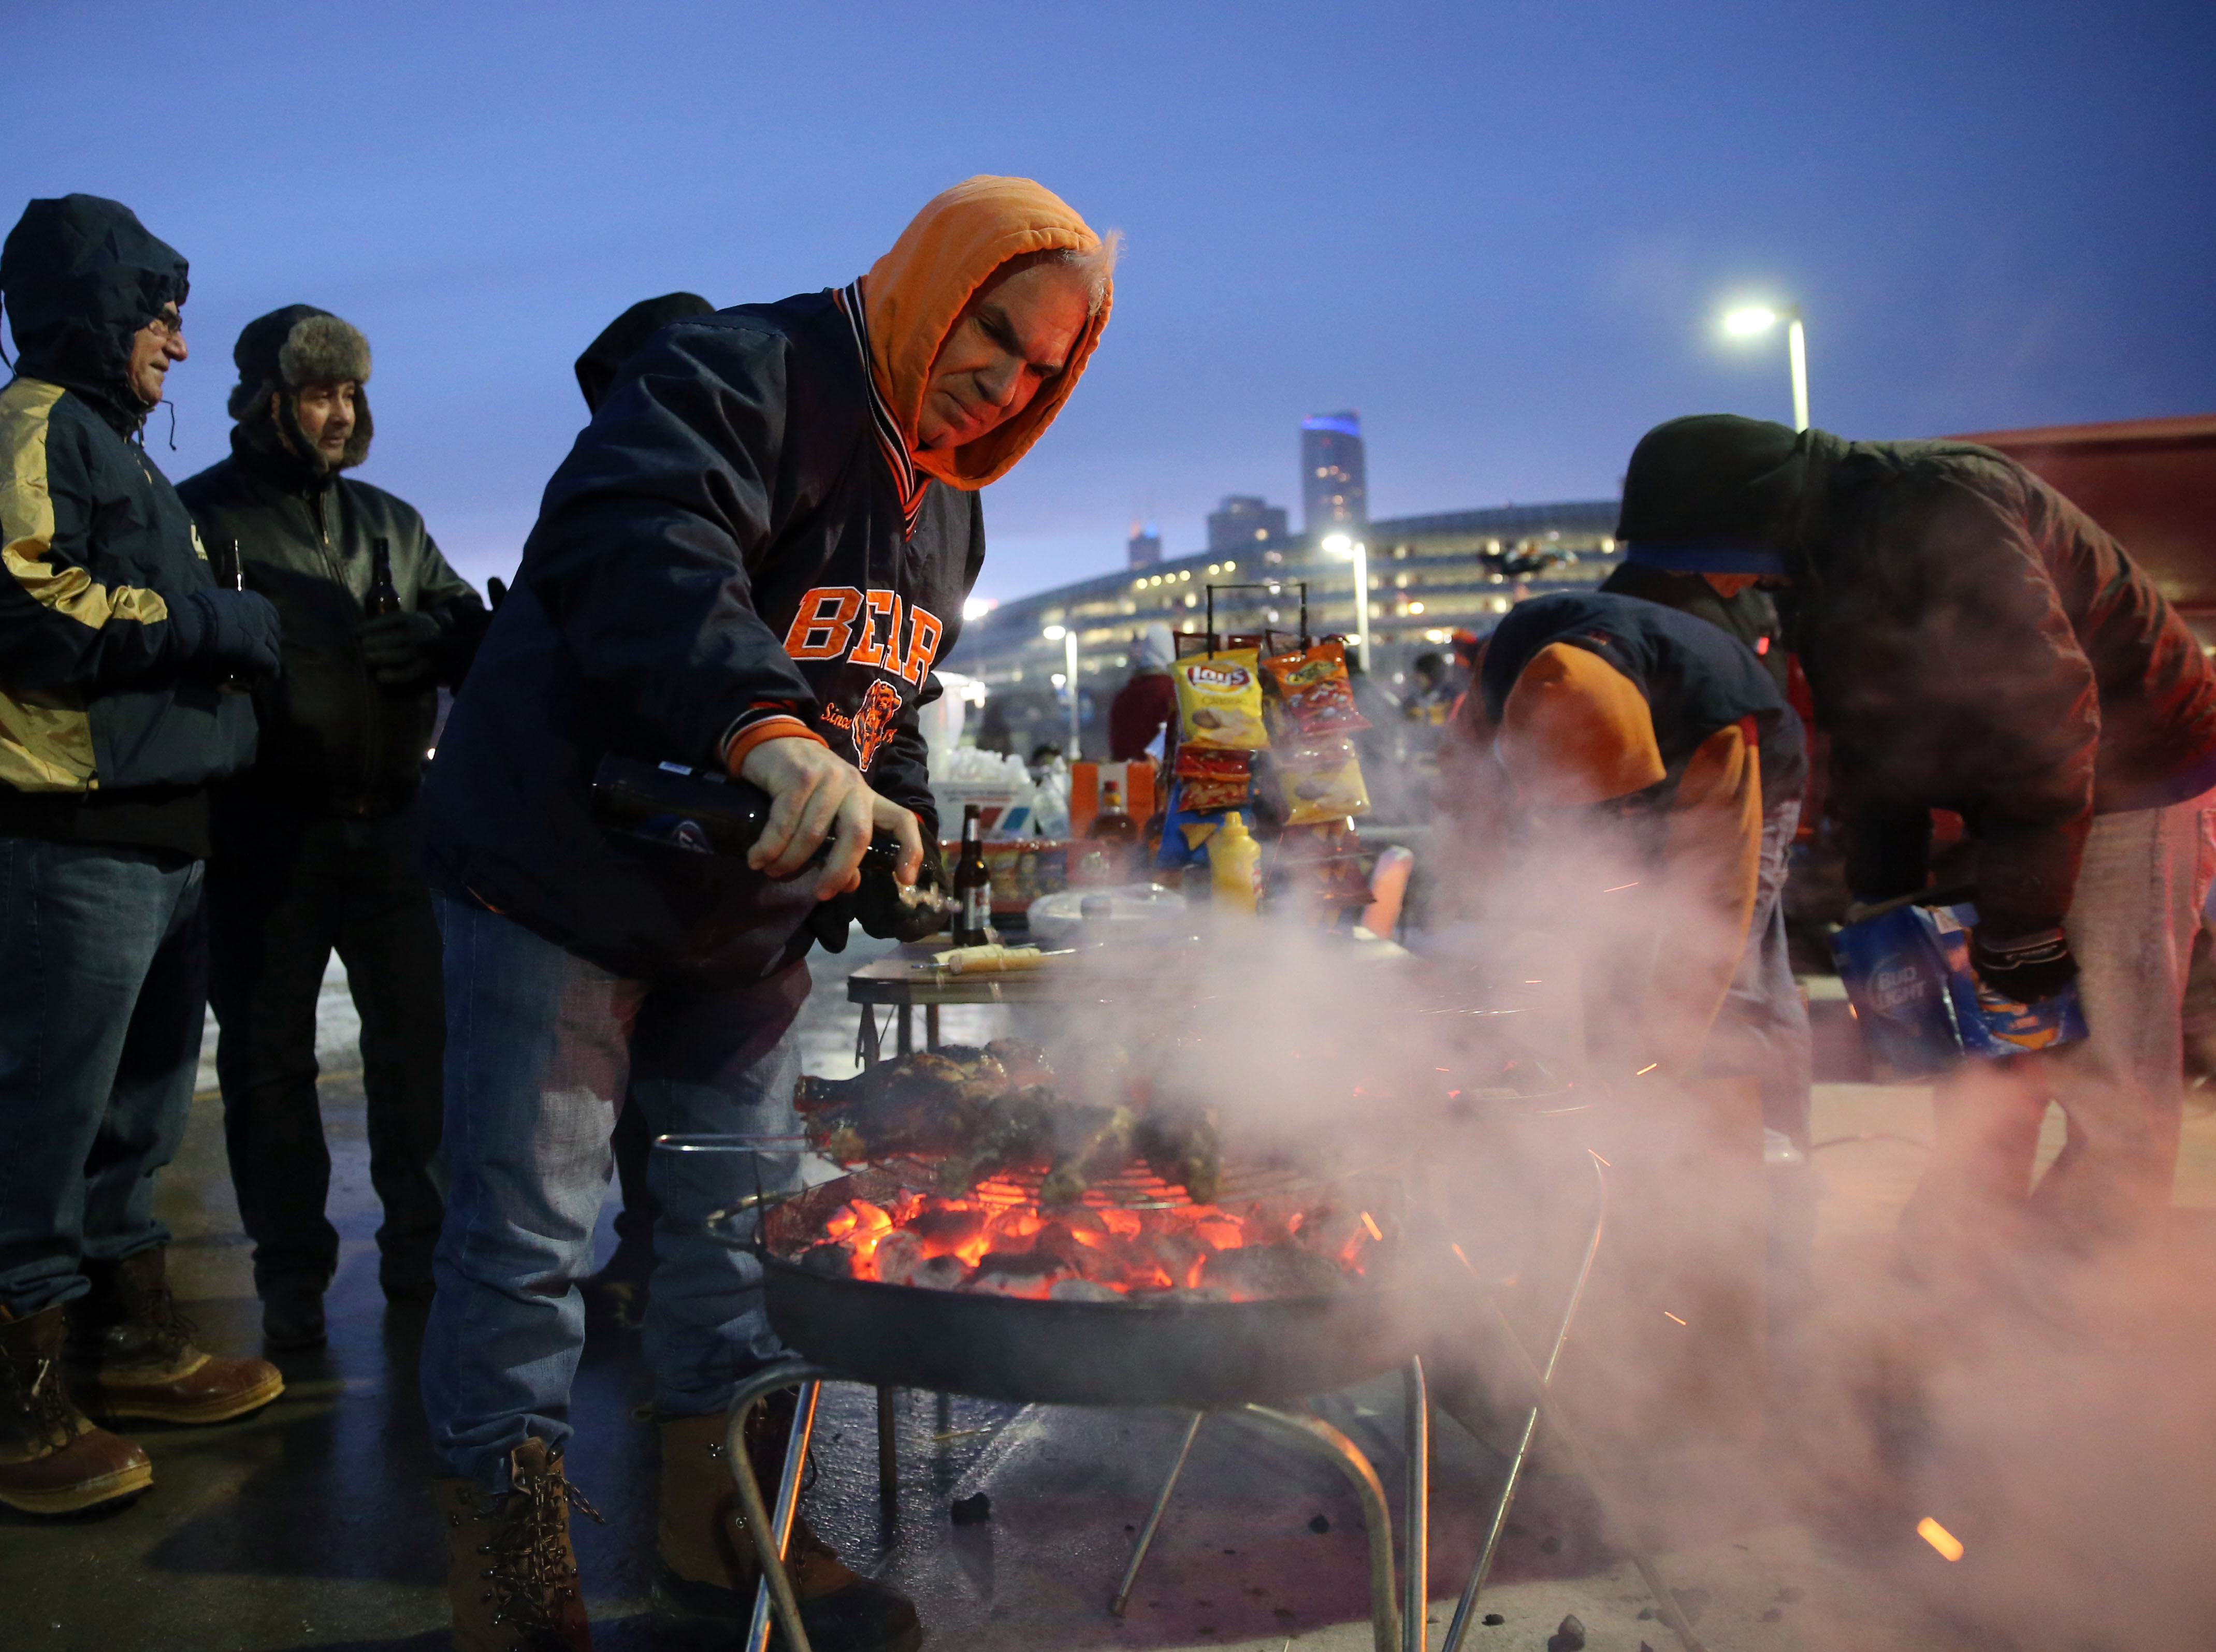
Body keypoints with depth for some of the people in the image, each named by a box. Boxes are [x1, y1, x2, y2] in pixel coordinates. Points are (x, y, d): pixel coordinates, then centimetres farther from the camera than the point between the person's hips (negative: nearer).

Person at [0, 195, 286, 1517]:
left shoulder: (118, 451, 26)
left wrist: (245, 635, 14)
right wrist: (218, 624, -12)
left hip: (163, 837, 10)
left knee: (139, 1114, 16)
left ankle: (134, 1339, 28)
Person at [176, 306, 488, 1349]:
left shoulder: (391, 521, 17)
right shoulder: (201, 513, 2)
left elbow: (469, 628, 11)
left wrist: (434, 636, -10)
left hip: (391, 821, 4)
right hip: (266, 832, -4)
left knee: (420, 1036, 7)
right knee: (270, 1057, 5)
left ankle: (425, 1251, 22)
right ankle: (292, 1279, 17)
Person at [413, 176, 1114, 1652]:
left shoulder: (949, 510, 12)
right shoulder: (739, 373, -15)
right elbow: (631, 547, -35)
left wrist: (898, 841, 6)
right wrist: (766, 725, -50)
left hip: (752, 918, 8)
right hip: (566, 877, -7)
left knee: (739, 1223, 14)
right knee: (529, 1234, -1)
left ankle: (720, 1529, 32)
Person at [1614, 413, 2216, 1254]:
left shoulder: (1936, 501, -28)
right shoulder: (1817, 570, 1)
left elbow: (2046, 708, -30)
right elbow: (1873, 745, 6)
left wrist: (2022, 923, -26)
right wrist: (1884, 901, 0)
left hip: (2133, 783, -8)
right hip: (1999, 797, 8)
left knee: (2111, 1076, -8)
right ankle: (1959, 1248, 17)